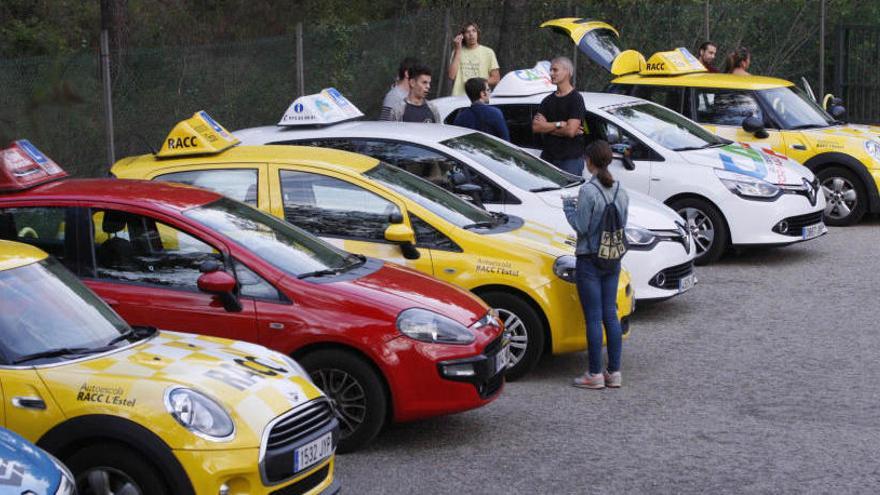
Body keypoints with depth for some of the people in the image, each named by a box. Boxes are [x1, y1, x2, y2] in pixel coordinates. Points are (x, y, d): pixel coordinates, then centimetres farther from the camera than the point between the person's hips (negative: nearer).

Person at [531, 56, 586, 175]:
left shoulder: (576, 99, -6)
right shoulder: (548, 100, 14)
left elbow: (571, 131, -17)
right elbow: (535, 127, 1)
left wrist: (546, 126, -5)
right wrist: (560, 124, -10)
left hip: (571, 159, -6)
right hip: (548, 156, 6)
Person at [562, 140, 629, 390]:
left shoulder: (588, 191, -16)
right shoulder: (620, 191, 5)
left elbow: (581, 227, -15)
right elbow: (622, 224, 11)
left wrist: (568, 206, 1)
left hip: (590, 261, -6)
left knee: (593, 317, -2)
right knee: (611, 314, 11)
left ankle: (595, 374, 2)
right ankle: (614, 372, 14)